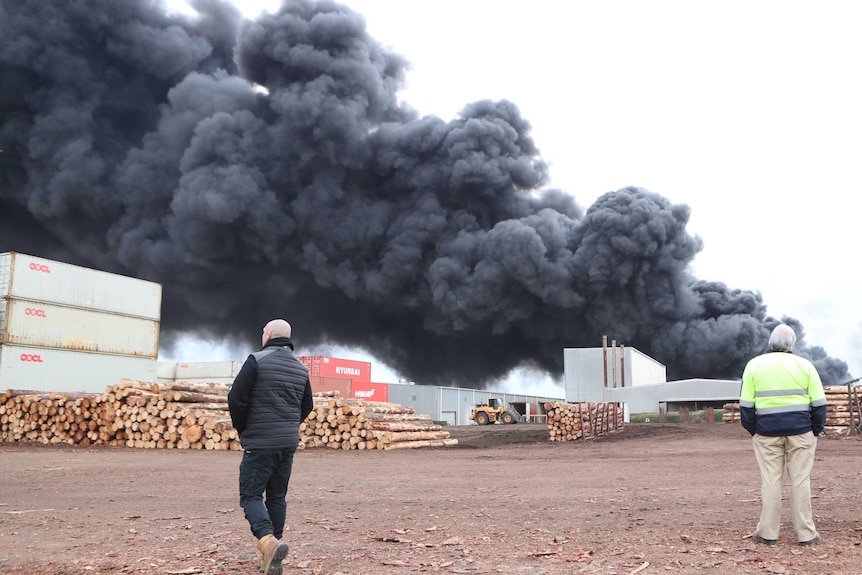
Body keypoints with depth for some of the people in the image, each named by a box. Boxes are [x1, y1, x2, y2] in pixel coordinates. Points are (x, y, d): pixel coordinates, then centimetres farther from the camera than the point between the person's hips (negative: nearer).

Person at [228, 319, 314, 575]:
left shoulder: (257, 360, -9)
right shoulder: (301, 368, 10)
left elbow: (236, 398, -11)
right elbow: (307, 406, 18)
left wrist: (242, 429, 4)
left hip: (259, 444, -6)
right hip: (288, 444, 6)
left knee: (251, 495, -1)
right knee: (277, 497, 13)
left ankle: (268, 541, -24)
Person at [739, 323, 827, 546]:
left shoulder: (754, 365, 3)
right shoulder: (804, 365, 3)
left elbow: (746, 404, 1)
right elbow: (819, 403, 1)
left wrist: (753, 430, 10)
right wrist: (816, 430, 10)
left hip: (767, 431, 0)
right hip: (800, 430, 0)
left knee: (770, 481, 5)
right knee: (801, 480, 5)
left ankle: (768, 532, 9)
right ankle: (806, 533, 10)